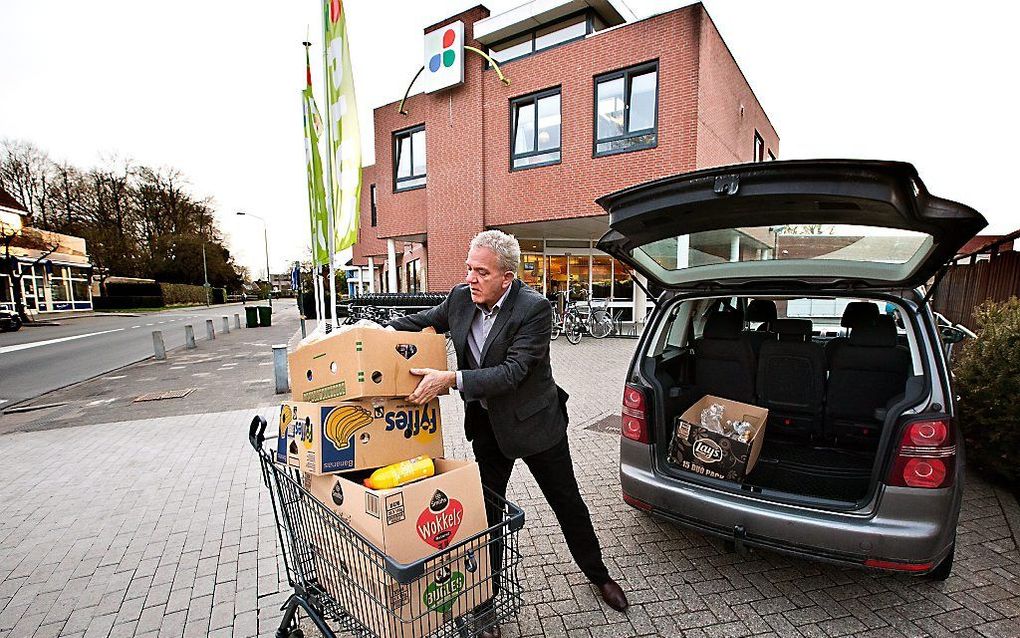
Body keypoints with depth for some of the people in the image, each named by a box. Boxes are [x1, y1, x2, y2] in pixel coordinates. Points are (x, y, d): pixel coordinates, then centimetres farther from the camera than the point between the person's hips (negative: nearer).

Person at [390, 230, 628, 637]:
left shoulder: (534, 308, -25)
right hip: (487, 424, 4)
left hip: (534, 421, -4)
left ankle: (597, 574, 43)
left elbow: (512, 371, -29)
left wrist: (451, 379, -35)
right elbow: (422, 321, 8)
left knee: (568, 503, 16)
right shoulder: (461, 299, -8)